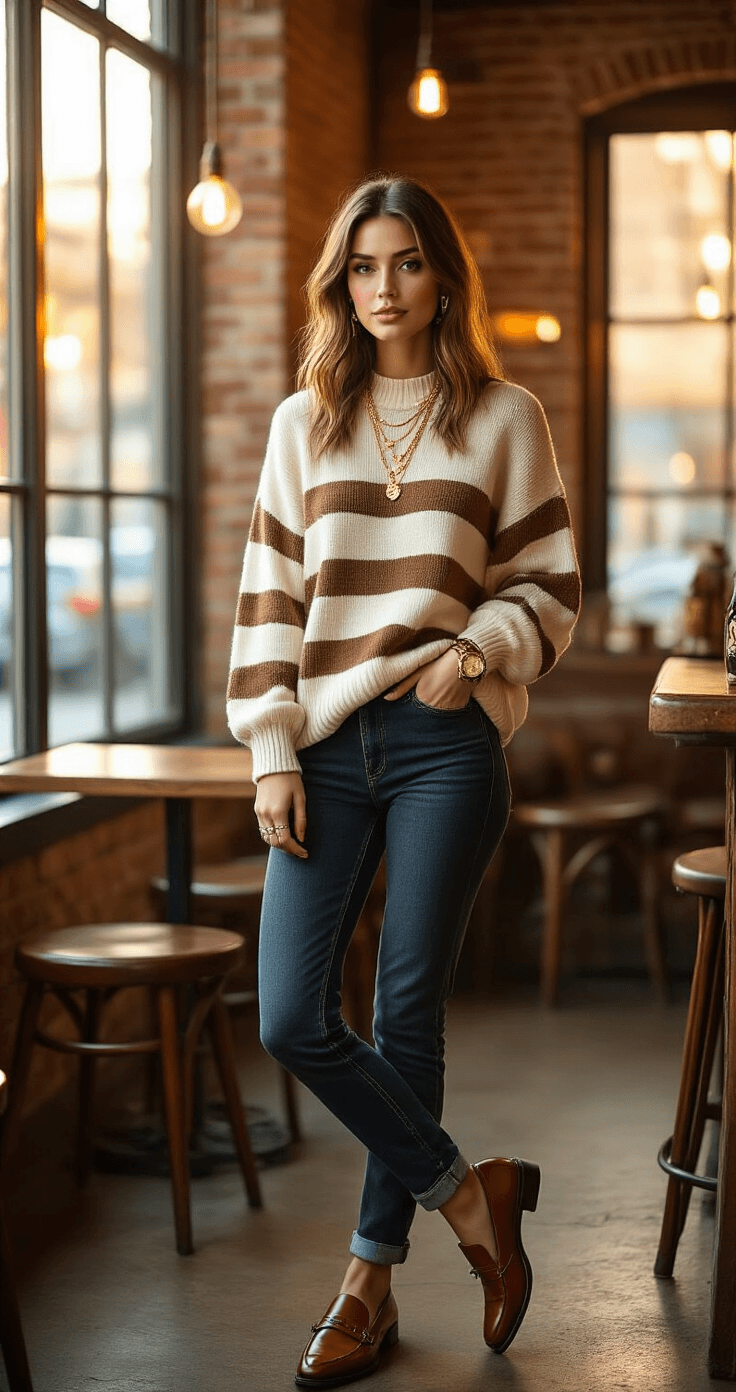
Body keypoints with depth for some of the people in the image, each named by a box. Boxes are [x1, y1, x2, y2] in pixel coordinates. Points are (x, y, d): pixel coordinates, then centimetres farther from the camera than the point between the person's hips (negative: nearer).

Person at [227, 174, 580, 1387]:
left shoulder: (505, 418, 4)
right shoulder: (305, 422, 10)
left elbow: (552, 588, 6)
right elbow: (269, 598, 8)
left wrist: (478, 652, -14)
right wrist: (272, 755, 1)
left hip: (446, 744, -3)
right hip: (328, 749, 3)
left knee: (408, 1014, 2)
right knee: (292, 1021, -4)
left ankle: (372, 1280, 18)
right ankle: (466, 1194, 16)